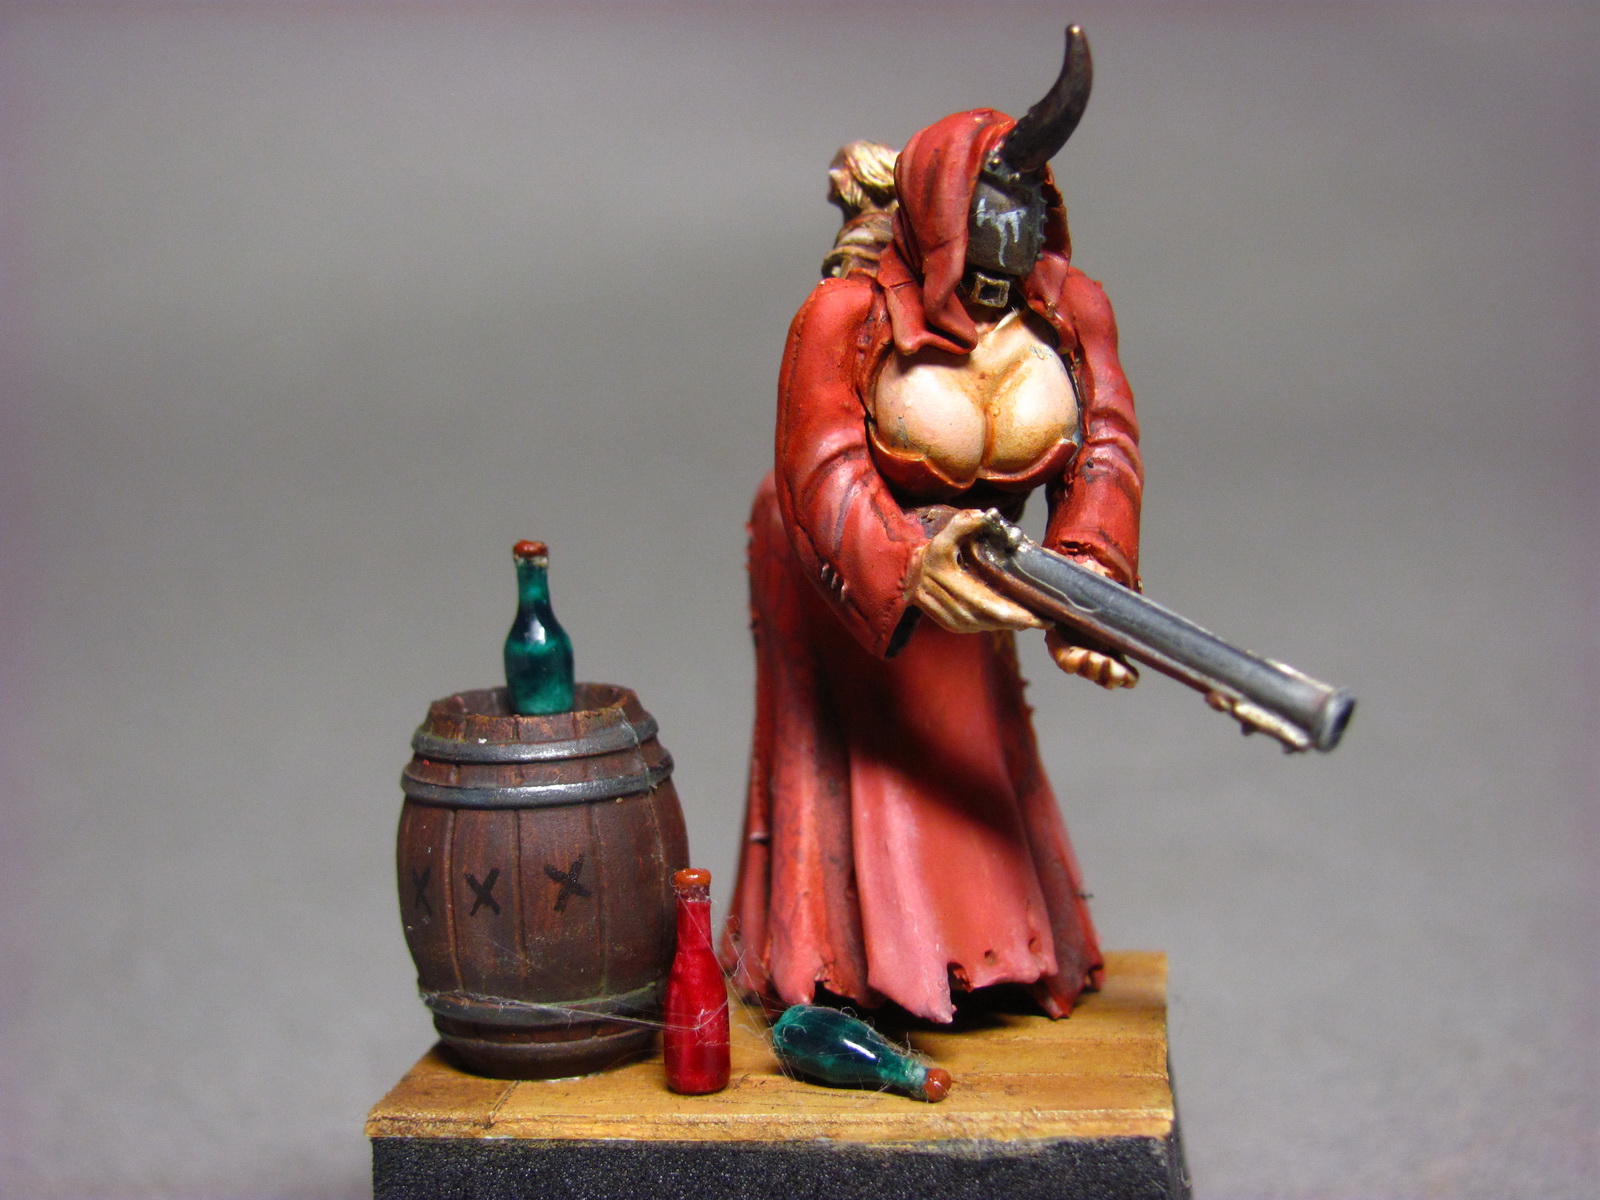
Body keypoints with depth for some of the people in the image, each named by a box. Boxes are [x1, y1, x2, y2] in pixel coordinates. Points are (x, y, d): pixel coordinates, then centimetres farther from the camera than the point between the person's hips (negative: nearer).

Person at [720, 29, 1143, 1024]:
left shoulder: (1074, 310, -14)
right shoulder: (850, 315, -29)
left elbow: (1104, 450, -23)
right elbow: (824, 475, -37)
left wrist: (1083, 585, -40)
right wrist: (906, 570, -55)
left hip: (966, 570, 5)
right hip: (837, 575, -5)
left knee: (974, 765, 15)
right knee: (846, 757, 3)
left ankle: (983, 954, 31)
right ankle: (829, 975, 15)